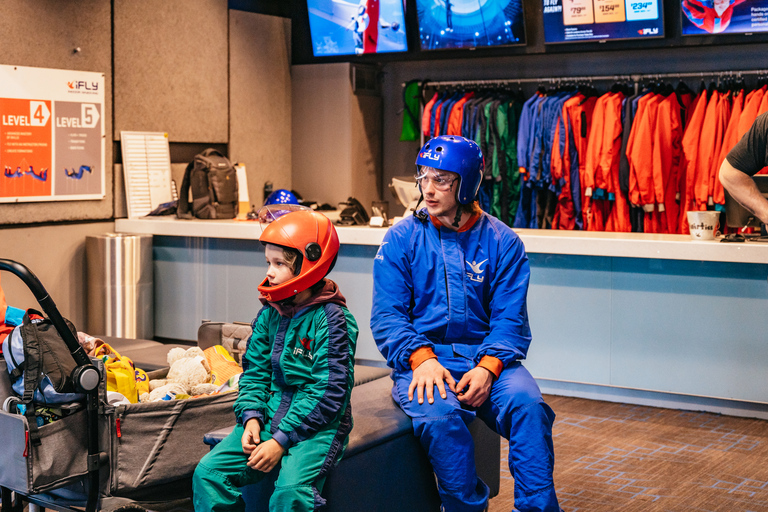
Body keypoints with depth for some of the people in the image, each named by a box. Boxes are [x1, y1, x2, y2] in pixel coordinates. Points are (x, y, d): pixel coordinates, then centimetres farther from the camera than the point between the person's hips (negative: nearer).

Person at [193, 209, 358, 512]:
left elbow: (327, 392, -16)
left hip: (316, 426, -6)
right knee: (208, 471, -9)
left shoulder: (332, 320, -12)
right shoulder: (269, 314, 9)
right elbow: (255, 371, 13)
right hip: (270, 419, 6)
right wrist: (252, 417, -6)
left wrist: (281, 441, -19)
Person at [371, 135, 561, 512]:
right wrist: (422, 358, -20)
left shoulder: (501, 242, 5)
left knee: (527, 404, -29)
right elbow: (387, 315, -2)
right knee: (438, 415, -32)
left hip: (487, 357, 1)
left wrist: (488, 367, -19)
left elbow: (509, 319, 1)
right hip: (422, 358, -1)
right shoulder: (401, 239, 4)